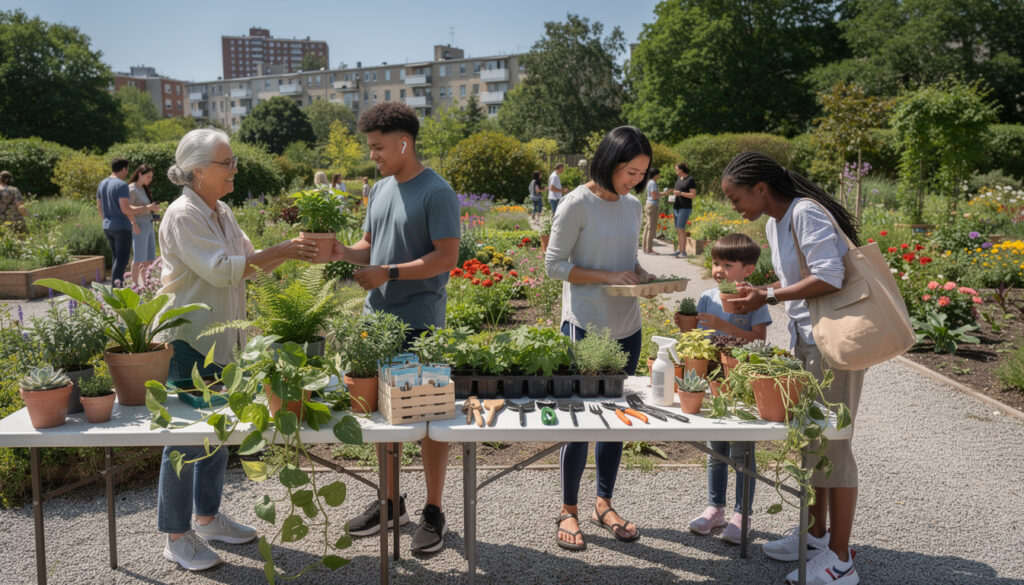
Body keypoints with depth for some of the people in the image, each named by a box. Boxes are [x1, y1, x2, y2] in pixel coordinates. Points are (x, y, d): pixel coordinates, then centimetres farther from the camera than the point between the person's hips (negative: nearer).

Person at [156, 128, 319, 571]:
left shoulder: (221, 213, 11)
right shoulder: (183, 215, -16)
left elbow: (249, 263, 14)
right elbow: (221, 269, -24)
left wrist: (289, 250, 0)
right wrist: (280, 252, -23)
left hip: (221, 341, 9)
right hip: (188, 339, -9)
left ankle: (207, 517, 31)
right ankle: (176, 536, 14)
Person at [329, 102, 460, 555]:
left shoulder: (436, 193, -10)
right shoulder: (380, 190, 13)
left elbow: (447, 257, -15)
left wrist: (389, 273, -20)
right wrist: (344, 252, -2)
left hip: (419, 323, -7)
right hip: (377, 317, 8)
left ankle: (434, 513, 17)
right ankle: (391, 502, 31)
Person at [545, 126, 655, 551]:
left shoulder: (632, 205, 10)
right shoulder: (577, 204, -11)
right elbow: (555, 264, -11)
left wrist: (642, 275, -2)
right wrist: (609, 277, -19)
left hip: (626, 328, 7)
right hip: (586, 327, -7)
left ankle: (604, 504, 29)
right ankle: (569, 511, 17)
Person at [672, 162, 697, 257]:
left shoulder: (690, 180, -8)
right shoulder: (678, 179, 16)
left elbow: (693, 195, -13)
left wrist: (680, 193, -20)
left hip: (685, 208, -8)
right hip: (676, 208, 8)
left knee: (681, 230, -14)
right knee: (678, 230, 7)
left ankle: (683, 252, -15)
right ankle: (679, 250, 12)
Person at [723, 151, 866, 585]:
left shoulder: (806, 213, -17)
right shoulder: (775, 223, 12)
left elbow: (828, 278, -24)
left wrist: (768, 296, -19)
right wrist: (757, 295, 3)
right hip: (805, 340, 9)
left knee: (831, 442, -3)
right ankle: (816, 533, 31)